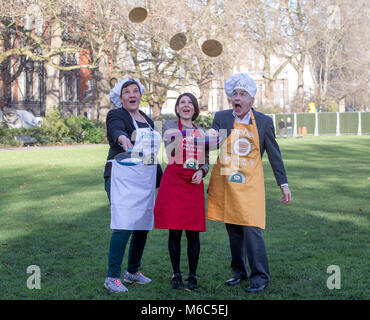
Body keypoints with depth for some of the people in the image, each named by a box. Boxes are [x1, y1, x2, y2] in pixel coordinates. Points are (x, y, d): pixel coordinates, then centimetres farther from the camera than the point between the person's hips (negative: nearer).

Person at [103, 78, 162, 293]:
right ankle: (113, 277, -9)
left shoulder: (147, 120, 18)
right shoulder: (116, 115, -3)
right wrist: (122, 138, -50)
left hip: (146, 179, 7)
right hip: (123, 176, -7)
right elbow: (116, 130, -27)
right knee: (124, 227, -15)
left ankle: (133, 271, 26)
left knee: (143, 226, 10)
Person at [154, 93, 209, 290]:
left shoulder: (201, 131, 15)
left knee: (193, 233, 1)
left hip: (194, 183, 2)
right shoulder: (169, 126, 6)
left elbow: (206, 161, 17)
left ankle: (192, 275, 12)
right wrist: (177, 140, -24)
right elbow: (170, 153, -8)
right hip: (173, 181, -2)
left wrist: (201, 172, -3)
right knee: (174, 231, 0)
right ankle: (176, 274, 12)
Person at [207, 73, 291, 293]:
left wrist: (284, 184, 4)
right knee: (233, 230, 11)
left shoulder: (264, 122, 0)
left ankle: (260, 276, 2)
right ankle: (239, 272, 25)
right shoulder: (221, 118, 3)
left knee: (251, 229, -10)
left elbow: (274, 155, 6)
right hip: (225, 183, 3)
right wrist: (210, 138, -23)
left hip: (250, 184, -3)